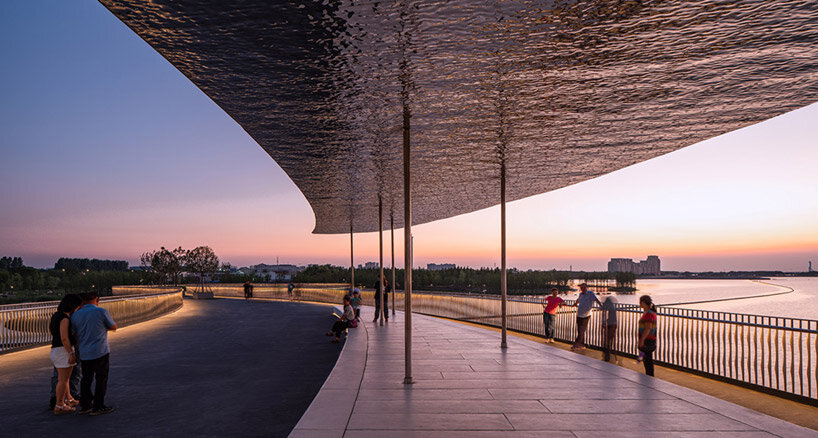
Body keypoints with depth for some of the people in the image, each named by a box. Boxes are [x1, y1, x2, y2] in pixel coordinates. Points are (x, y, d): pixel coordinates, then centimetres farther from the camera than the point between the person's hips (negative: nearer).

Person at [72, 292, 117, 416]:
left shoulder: (75, 315, 4)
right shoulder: (102, 312, -10)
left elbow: (75, 335, 13)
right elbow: (113, 327, 2)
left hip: (84, 353, 5)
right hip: (101, 352, -5)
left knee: (86, 379, 16)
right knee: (101, 379, 3)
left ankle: (84, 406, 21)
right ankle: (98, 407, 5)